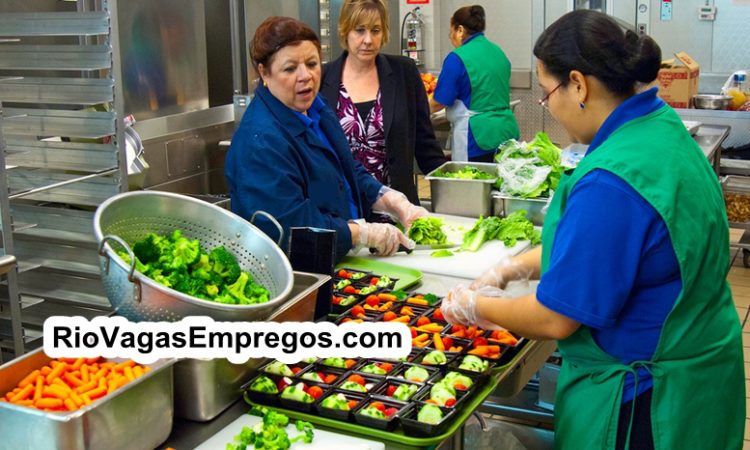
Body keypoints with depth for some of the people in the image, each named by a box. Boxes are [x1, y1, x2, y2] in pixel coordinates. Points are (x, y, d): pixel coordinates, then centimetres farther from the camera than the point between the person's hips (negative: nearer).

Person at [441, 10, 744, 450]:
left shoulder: (611, 182, -31)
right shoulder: (661, 126, -2)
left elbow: (554, 320, -23)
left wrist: (474, 306, -7)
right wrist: (510, 270, 7)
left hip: (643, 399, -9)